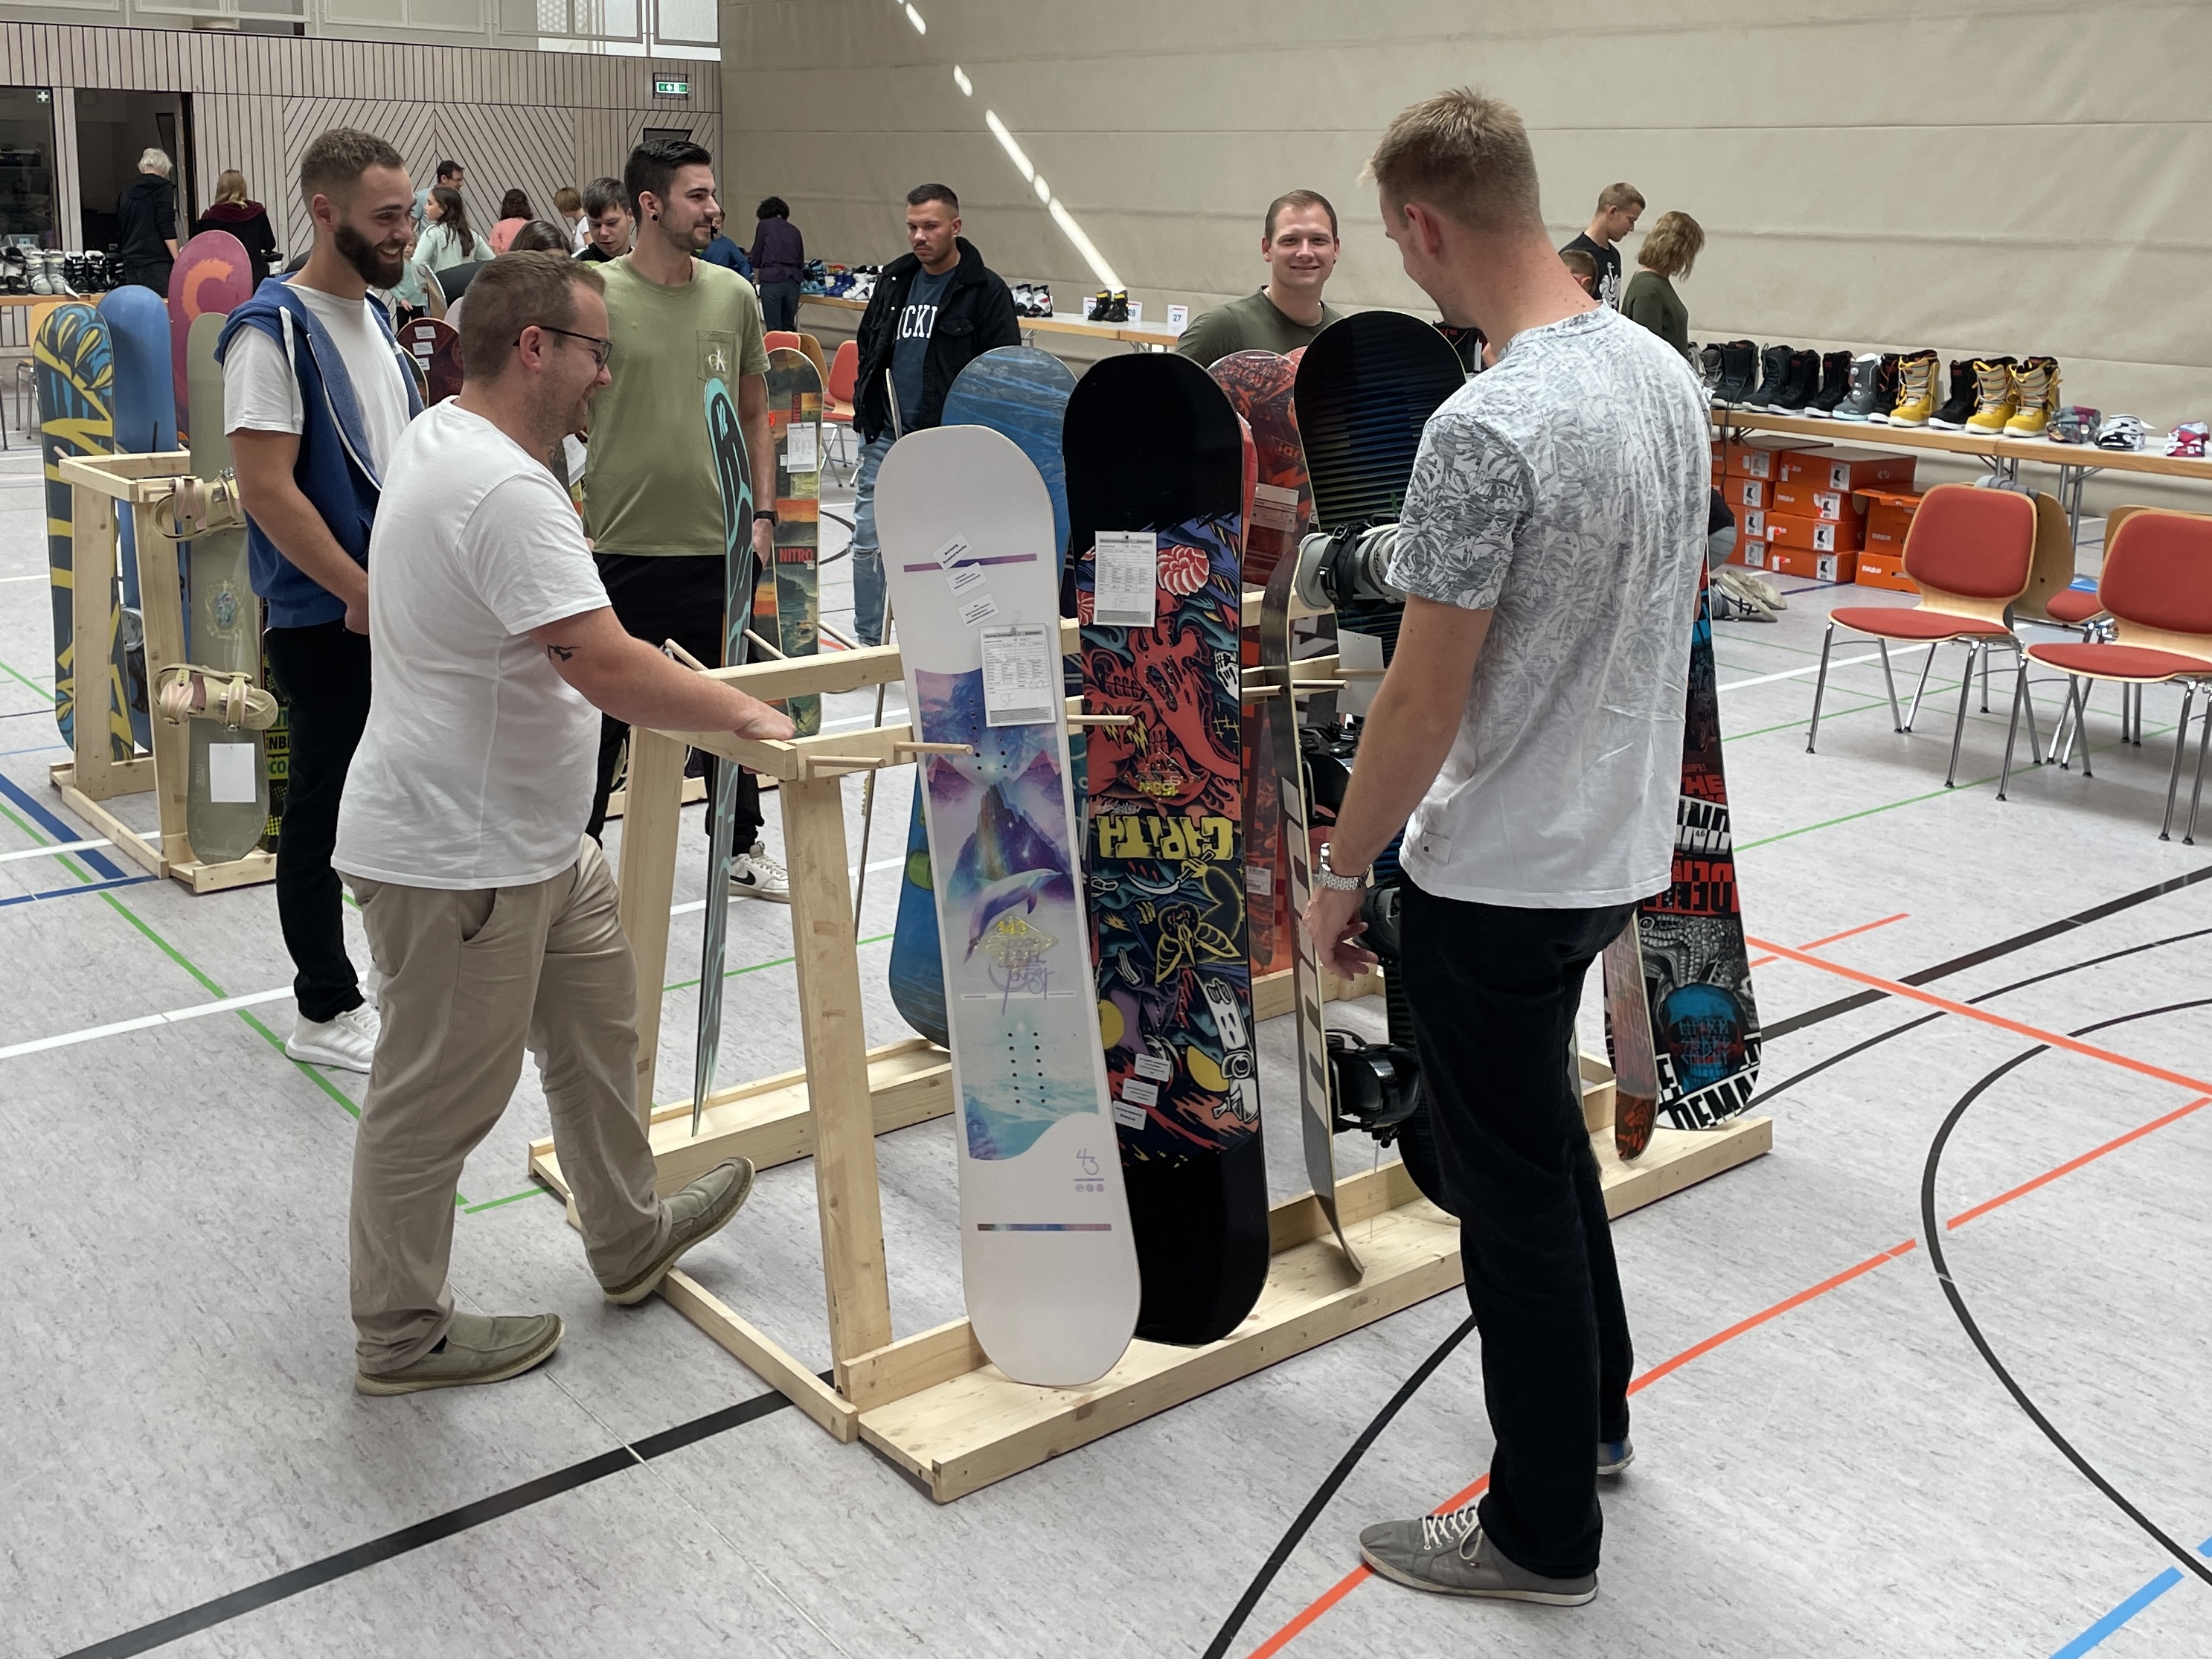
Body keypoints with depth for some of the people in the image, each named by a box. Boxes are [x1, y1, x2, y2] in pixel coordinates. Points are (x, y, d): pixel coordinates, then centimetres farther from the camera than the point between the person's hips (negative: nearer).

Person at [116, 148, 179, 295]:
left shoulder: (127, 193, 18)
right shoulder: (163, 189, -1)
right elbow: (167, 228, -11)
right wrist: (177, 260, -12)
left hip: (130, 260, 6)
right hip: (156, 260, -6)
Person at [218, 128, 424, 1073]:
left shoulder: (374, 318, 12)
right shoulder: (274, 330, -14)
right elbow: (267, 488, -20)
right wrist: (364, 595, -19)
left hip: (396, 609, 8)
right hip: (325, 618, -8)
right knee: (327, 808, 2)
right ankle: (325, 1012, 14)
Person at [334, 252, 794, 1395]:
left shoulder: (438, 436, 9)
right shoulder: (505, 491, -27)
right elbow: (604, 667, -33)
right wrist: (745, 717, -20)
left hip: (530, 838, 11)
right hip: (455, 860, -11)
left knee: (597, 1029, 23)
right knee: (437, 1103, 5)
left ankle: (629, 1241, 41)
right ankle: (400, 1336, 23)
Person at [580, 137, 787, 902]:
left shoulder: (734, 295, 5)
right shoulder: (595, 295, -7)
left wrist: (761, 512, 7)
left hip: (719, 547, 4)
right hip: (623, 548, -4)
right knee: (606, 710, 7)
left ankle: (742, 849, 32)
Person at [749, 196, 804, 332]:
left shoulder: (764, 225, 7)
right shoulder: (794, 230, 19)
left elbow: (757, 258, 11)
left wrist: (757, 280, 26)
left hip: (772, 279, -4)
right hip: (794, 280, 4)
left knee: (774, 329, -3)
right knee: (789, 328, 12)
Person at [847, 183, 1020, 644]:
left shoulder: (985, 291, -5)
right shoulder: (894, 280, 11)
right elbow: (868, 348, 23)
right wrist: (865, 409, 11)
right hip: (884, 437, 5)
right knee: (867, 544, 5)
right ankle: (868, 643, 19)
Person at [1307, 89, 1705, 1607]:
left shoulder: (1484, 431, -25)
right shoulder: (1666, 375, 2)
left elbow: (1423, 702, -21)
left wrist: (1341, 869, -8)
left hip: (1499, 877, -9)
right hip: (1618, 841, 9)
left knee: (1515, 1189, 6)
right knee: (1544, 1131, 26)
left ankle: (1545, 1535, 22)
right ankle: (1596, 1407, 44)